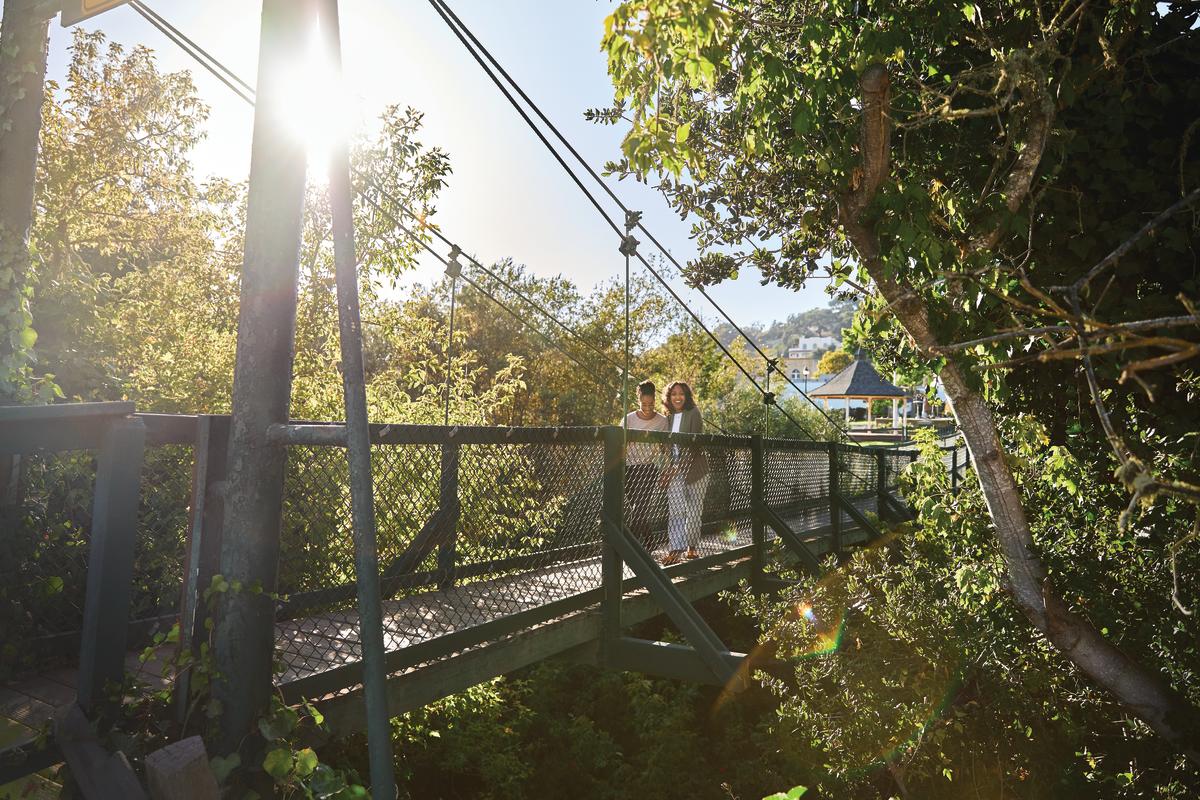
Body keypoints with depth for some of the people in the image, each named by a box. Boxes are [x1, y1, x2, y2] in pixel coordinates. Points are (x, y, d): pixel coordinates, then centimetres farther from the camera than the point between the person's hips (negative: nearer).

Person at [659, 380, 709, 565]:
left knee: (694, 511, 4)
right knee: (675, 510, -8)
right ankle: (675, 550, -12)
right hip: (675, 470, 4)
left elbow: (694, 444, -12)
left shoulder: (693, 414, -5)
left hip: (694, 468, -4)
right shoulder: (669, 417, 12)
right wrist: (668, 468, 6)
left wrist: (679, 467, -16)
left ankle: (691, 547, 18)